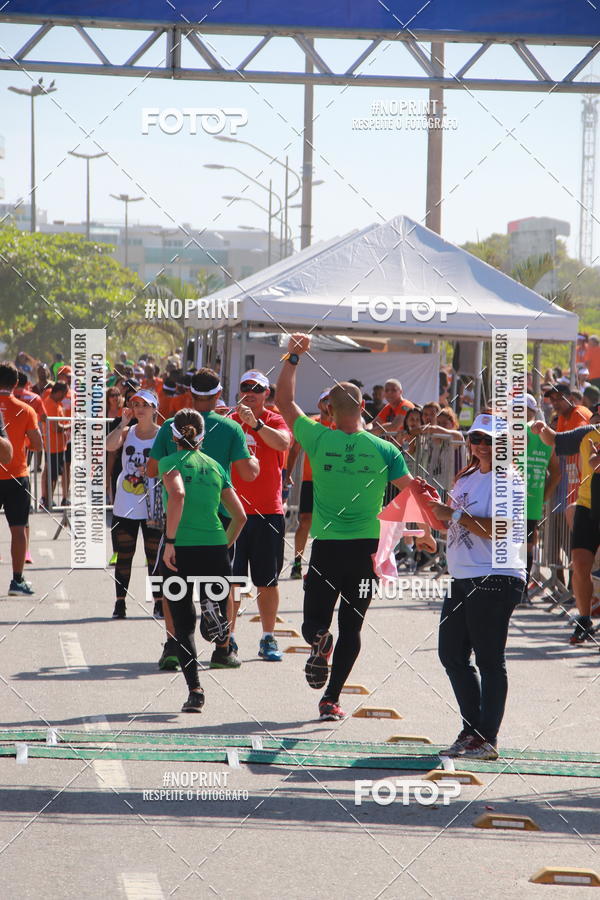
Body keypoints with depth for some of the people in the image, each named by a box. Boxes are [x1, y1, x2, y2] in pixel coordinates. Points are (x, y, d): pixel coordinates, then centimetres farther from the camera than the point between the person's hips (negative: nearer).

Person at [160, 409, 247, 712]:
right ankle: (212, 606, -21)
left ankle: (194, 689, -4)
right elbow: (240, 516, 12)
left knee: (183, 625, 7)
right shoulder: (215, 466, 13)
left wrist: (169, 541, -19)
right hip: (214, 547, 3)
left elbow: (178, 494, -20)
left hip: (180, 548, -3)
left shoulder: (170, 462, 1)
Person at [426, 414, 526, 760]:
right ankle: (472, 730, 23)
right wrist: (433, 502, 9)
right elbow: (452, 523, 26)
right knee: (452, 654, 13)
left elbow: (498, 530, -21)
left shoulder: (507, 481, -10)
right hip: (463, 580, 10)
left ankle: (488, 739, 0)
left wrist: (455, 514, -21)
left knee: (489, 660, -5)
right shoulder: (467, 478, 17)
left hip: (496, 580, -9)